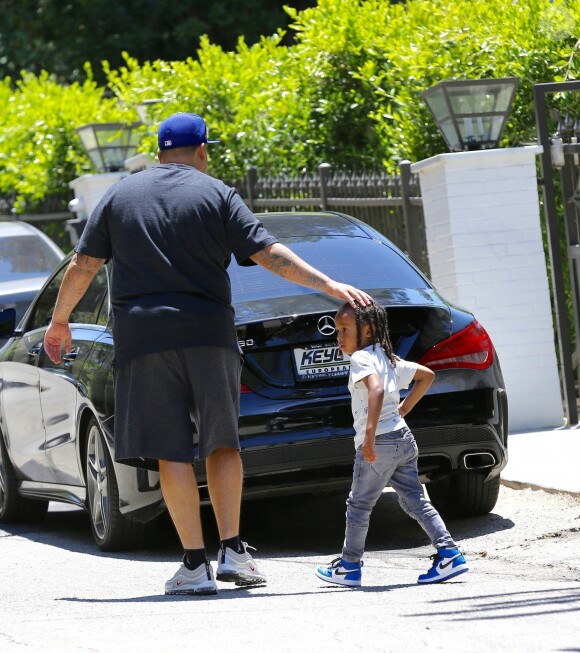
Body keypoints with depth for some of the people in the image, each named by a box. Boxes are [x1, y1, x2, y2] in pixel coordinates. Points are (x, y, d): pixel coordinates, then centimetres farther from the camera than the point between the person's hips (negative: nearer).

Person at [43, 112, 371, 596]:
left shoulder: (119, 197, 10)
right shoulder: (215, 194, 3)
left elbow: (83, 265, 9)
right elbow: (267, 253, -5)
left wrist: (59, 321, 22)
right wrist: (329, 286, -3)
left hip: (143, 338, 0)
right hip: (209, 335, 0)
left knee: (172, 451, -1)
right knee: (222, 443, 12)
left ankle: (196, 564, -5)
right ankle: (232, 551, 6)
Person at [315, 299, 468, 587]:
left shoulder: (361, 358, -10)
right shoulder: (387, 359, 17)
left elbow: (376, 389, -29)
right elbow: (426, 375, 26)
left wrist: (370, 433, -35)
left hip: (379, 443, -8)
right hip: (402, 437, 9)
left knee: (358, 505, 4)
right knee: (414, 501, 8)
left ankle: (349, 566, 12)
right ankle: (449, 553, -2)